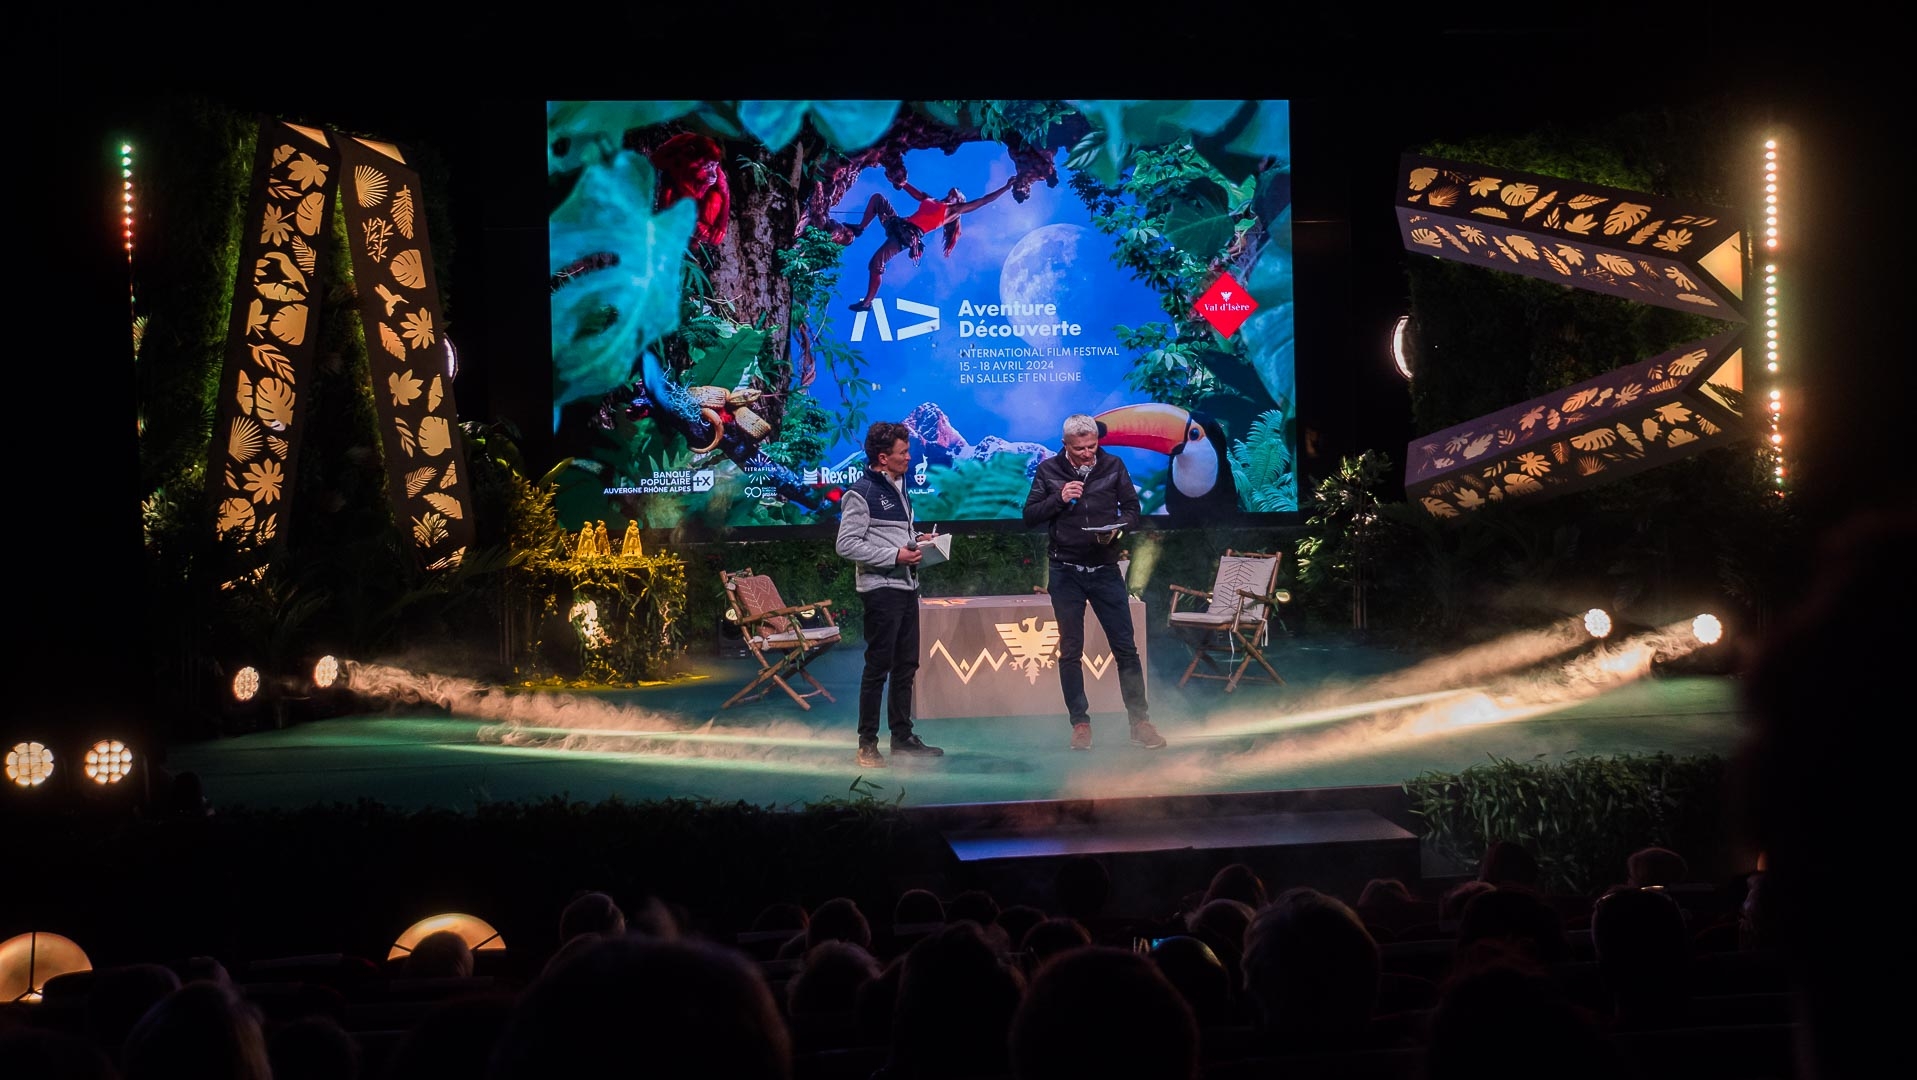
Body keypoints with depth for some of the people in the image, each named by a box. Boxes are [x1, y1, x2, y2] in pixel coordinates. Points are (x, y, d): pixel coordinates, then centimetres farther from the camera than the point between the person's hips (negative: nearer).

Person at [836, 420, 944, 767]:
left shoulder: (898, 487, 15)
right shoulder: (861, 494, -12)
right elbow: (847, 544, -17)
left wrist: (917, 541, 6)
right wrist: (895, 555, -19)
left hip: (907, 586, 9)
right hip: (880, 589, -9)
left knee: (906, 666, 13)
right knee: (878, 667, -6)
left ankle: (902, 736, 22)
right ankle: (867, 744, -1)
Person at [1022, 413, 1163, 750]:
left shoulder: (1113, 466, 1)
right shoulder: (1048, 470, -1)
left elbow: (1133, 507, 6)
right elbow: (1029, 515, -1)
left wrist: (1118, 527, -14)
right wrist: (1059, 498, -17)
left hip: (1105, 569, 0)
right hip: (1066, 573, 0)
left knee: (1125, 648, 0)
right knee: (1070, 652, 4)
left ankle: (1140, 722, 6)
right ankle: (1080, 723, 13)